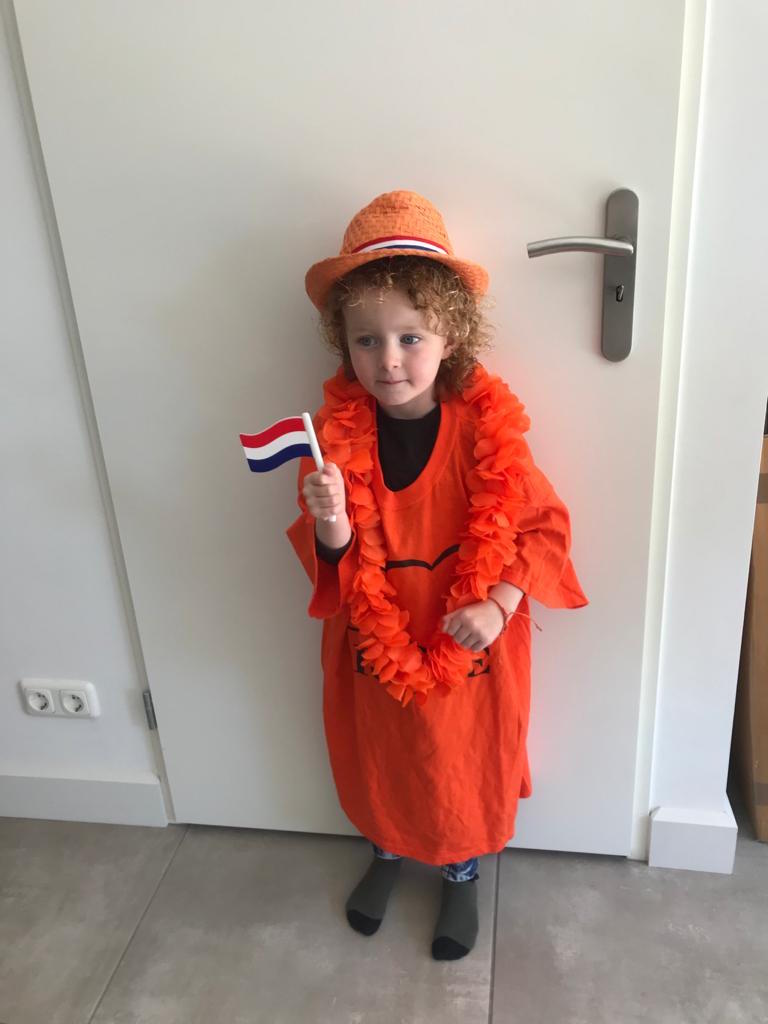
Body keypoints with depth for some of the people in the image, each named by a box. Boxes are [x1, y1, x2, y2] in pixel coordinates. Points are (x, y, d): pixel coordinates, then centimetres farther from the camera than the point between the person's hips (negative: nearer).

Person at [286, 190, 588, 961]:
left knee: (465, 770, 20)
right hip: (373, 651, 2)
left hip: (469, 654, -1)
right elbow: (331, 566, -8)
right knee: (378, 765, 24)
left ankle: (462, 875, 51)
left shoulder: (486, 429, -18)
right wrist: (331, 528, -30)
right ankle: (386, 849, 57)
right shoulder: (335, 435, -14)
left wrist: (499, 605, -22)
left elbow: (545, 526, -9)